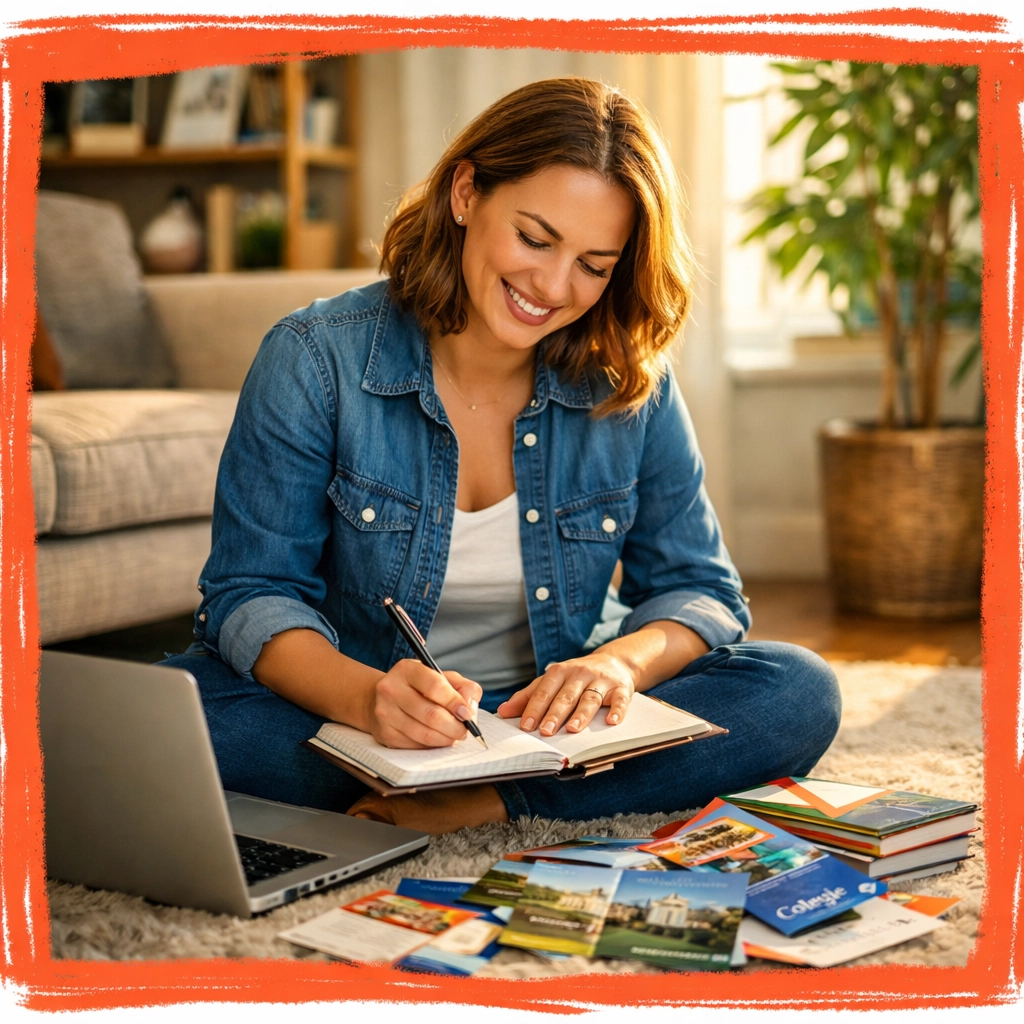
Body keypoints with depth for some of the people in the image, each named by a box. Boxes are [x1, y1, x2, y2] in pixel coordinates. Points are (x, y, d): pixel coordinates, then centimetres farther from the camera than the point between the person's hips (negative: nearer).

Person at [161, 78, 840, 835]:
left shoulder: (631, 383, -4)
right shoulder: (317, 360, -11)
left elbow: (697, 589, 2)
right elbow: (251, 594, -13)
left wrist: (622, 662, -23)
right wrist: (366, 697, -35)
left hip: (552, 721, 2)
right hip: (343, 718, -1)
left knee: (799, 695, -20)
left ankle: (487, 803, -24)